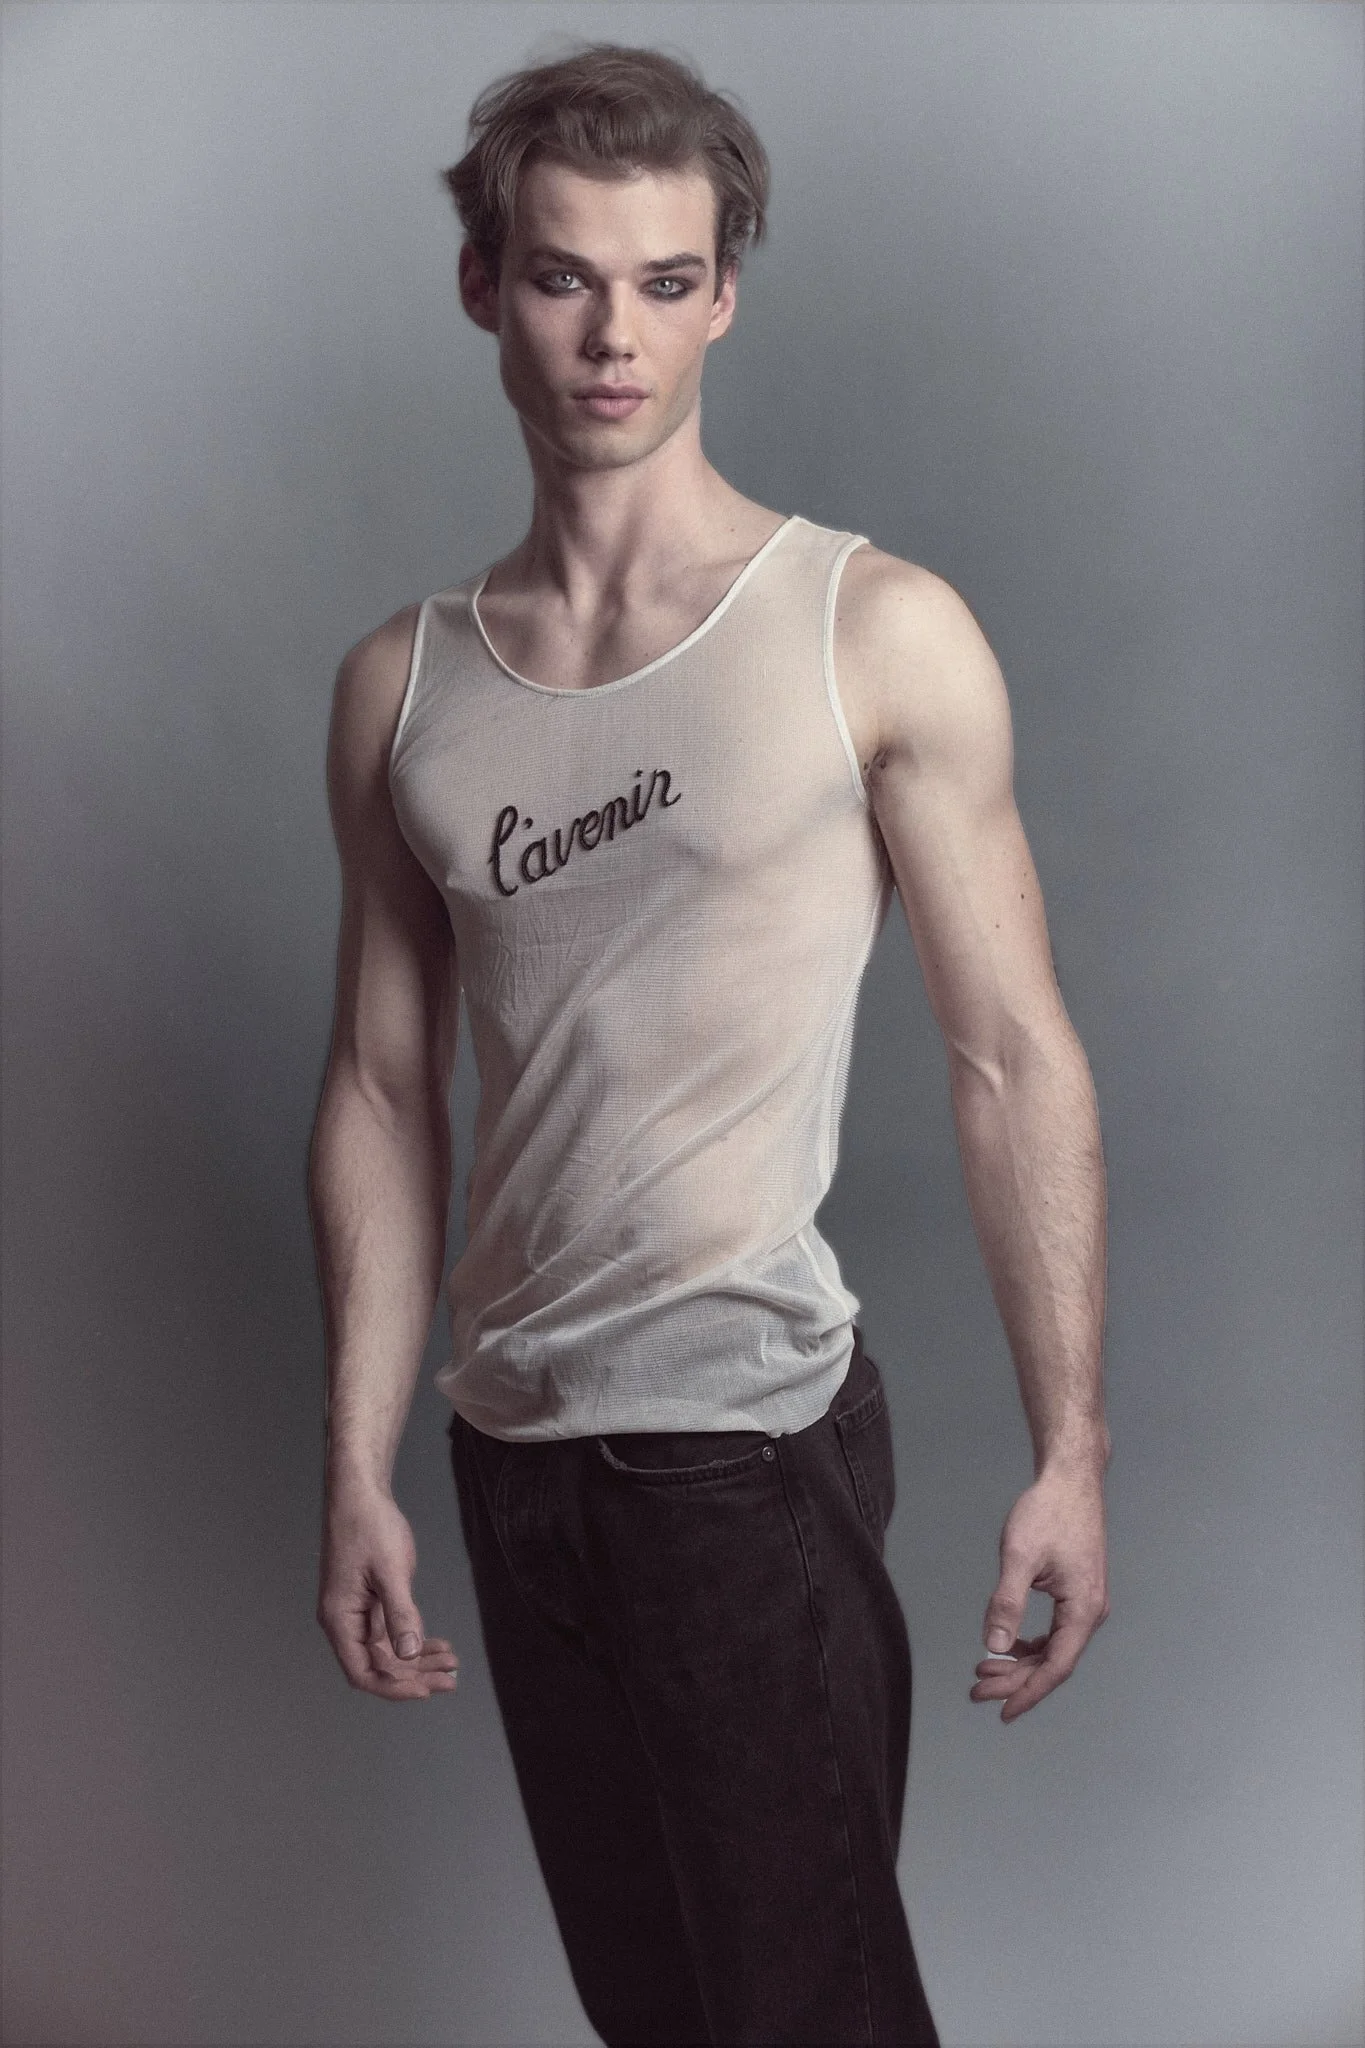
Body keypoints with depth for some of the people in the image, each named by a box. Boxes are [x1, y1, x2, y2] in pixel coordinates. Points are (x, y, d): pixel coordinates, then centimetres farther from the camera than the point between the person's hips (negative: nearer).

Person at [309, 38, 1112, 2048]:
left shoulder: (876, 634, -6)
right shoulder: (402, 688, 6)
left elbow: (1016, 1061, -6)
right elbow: (384, 1092, 8)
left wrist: (1072, 1451, -10)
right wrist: (359, 1470, 7)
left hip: (752, 1438, -4)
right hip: (511, 1440, 5)